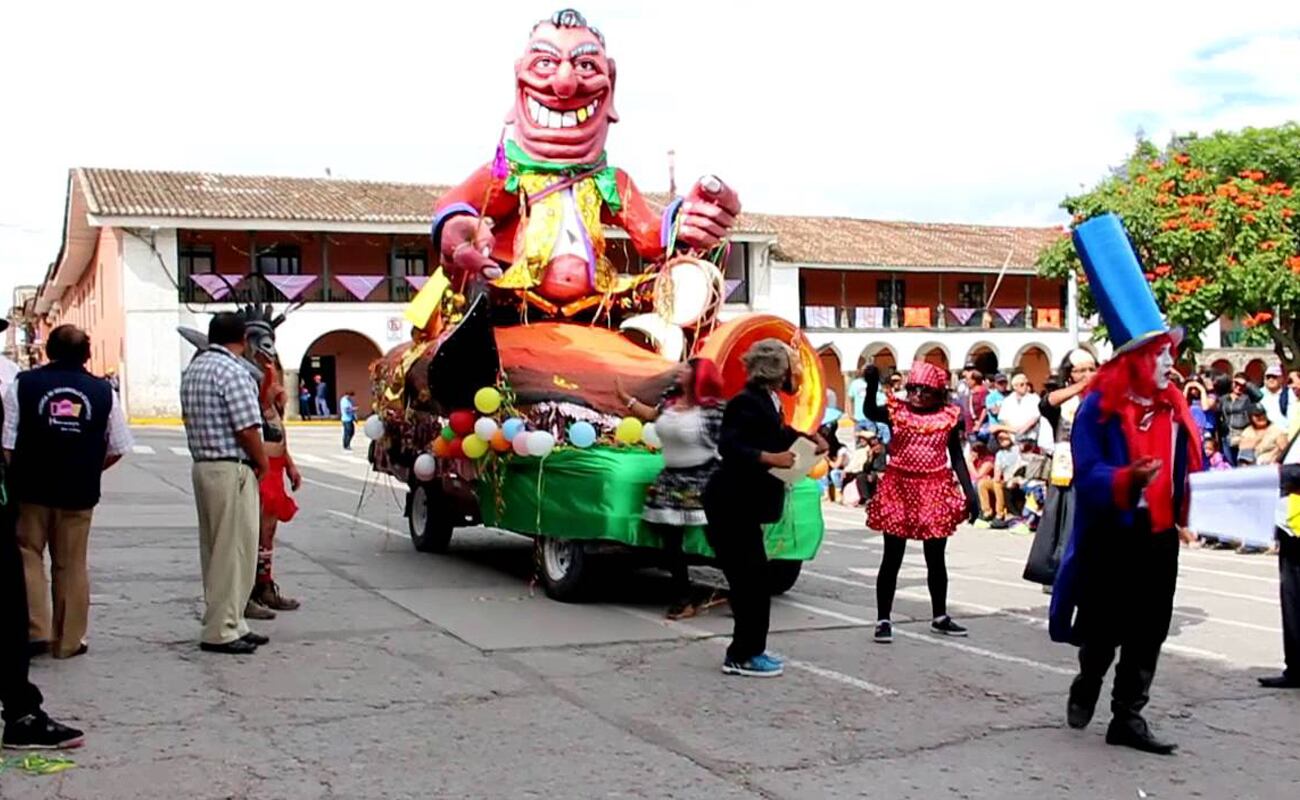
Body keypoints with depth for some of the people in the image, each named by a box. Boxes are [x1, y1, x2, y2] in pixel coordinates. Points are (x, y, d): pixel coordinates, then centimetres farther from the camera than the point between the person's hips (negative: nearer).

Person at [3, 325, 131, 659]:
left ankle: (35, 629, 3)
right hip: (79, 493, 1)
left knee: (28, 556, 13)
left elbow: (7, 443, -7)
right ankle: (68, 641, 14)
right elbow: (117, 449, 4)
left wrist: (13, 479, 4)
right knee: (71, 565, 9)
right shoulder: (103, 391, 1)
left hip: (31, 490, -1)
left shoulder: (23, 384, -3)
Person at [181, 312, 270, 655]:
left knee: (215, 549, 14)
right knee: (234, 550, -4)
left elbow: (190, 418, 16)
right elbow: (247, 428, -19)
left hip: (202, 466, 10)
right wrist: (263, 463, -4)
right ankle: (221, 631, 0)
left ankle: (226, 622, 22)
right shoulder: (233, 371, -15)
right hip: (231, 469, -10)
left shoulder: (193, 369, 14)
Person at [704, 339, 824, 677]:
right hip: (730, 505, -10)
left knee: (752, 578, 15)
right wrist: (770, 458, -32)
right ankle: (743, 656, 4)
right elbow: (728, 446, -28)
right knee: (750, 577, -5)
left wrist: (807, 438, 12)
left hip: (742, 505, 10)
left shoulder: (765, 400, 10)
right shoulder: (747, 402, -18)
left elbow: (777, 433, 25)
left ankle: (749, 650, 25)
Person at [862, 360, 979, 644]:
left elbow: (957, 458, 4)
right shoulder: (897, 411, -6)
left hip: (935, 491, 2)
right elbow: (870, 412, -26)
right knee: (892, 559, 4)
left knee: (936, 559, 13)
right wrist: (872, 384, -42)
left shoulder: (949, 417, -1)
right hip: (900, 489, -2)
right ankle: (883, 620, 11)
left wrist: (969, 492, -1)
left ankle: (940, 617, 29)